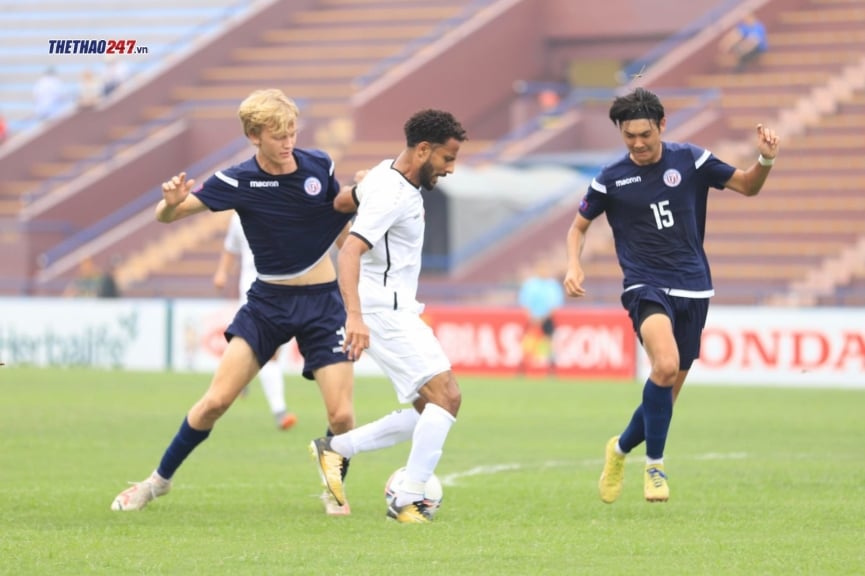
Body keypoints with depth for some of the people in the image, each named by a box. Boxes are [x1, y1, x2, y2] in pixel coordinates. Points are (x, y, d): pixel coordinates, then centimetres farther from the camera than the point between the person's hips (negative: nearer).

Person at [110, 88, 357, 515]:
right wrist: (172, 203, -35)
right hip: (267, 300, -1)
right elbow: (165, 216, -13)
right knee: (216, 400, -8)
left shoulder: (319, 165, -5)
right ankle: (159, 479, 12)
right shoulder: (238, 181, -11)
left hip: (321, 303, 1)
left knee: (341, 416, -10)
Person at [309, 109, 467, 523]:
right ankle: (407, 501, -18)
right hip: (385, 312, -10)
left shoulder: (387, 173, 9)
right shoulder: (391, 195, -20)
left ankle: (336, 448, 11)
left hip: (398, 310, 10)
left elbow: (342, 201, 27)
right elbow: (350, 252, -32)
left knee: (431, 411, 7)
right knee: (446, 395, -18)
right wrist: (354, 316, -42)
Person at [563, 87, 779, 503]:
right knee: (666, 364, -30)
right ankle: (654, 465, -16)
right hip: (646, 286, -3)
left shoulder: (690, 160, 0)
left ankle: (621, 447, 37)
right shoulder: (610, 179, -1)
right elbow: (579, 225, 13)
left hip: (692, 289, 3)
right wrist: (573, 266, -4)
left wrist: (766, 160, -12)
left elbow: (747, 186, 8)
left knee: (667, 391, 8)